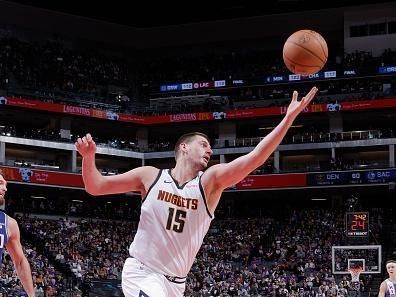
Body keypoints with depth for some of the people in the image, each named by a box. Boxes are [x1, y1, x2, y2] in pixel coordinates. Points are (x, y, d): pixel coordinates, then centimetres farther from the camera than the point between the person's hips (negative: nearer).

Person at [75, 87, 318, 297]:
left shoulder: (211, 181, -2)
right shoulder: (150, 176, -3)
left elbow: (256, 157, -15)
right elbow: (96, 187, 4)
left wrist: (290, 117, -24)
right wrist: (89, 157, -16)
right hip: (142, 272, -5)